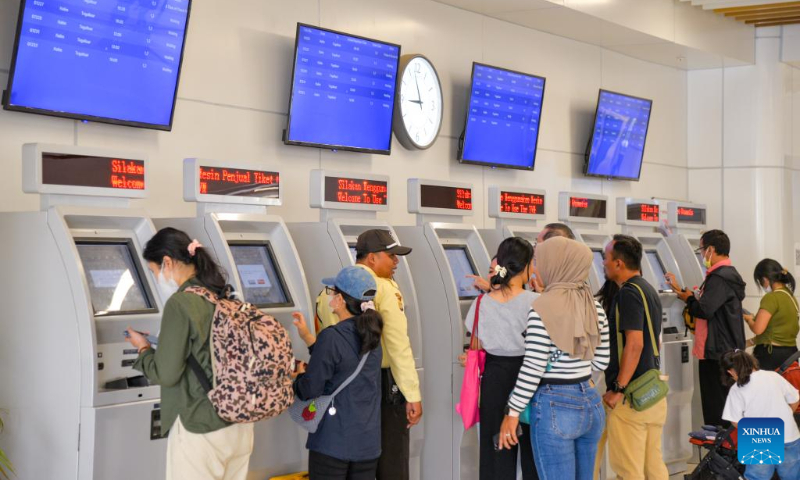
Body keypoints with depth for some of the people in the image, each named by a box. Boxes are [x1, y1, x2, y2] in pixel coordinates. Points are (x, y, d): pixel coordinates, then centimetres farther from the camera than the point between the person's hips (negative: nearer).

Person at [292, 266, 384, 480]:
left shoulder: (332, 337, -17)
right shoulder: (370, 335, 5)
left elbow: (309, 390, -14)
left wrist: (300, 374, 8)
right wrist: (307, 336, 17)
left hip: (333, 442, -6)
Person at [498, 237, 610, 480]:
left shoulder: (544, 308, -15)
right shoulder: (595, 307, 6)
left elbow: (532, 369, -16)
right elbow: (601, 362, 11)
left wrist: (512, 413, -8)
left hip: (555, 406, -7)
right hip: (590, 402, 7)